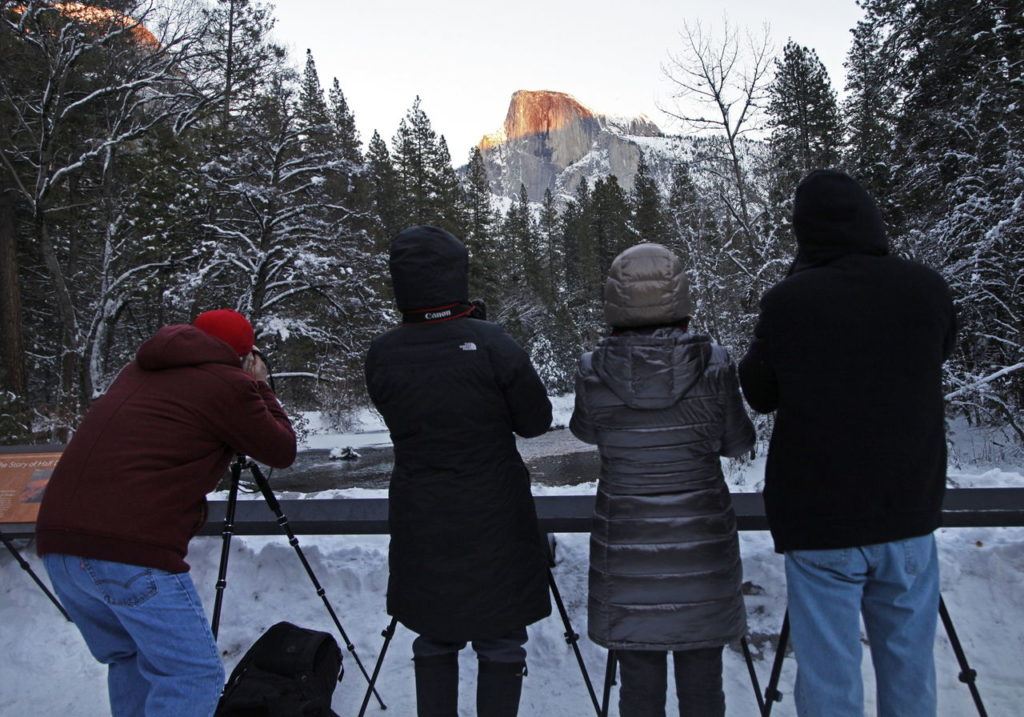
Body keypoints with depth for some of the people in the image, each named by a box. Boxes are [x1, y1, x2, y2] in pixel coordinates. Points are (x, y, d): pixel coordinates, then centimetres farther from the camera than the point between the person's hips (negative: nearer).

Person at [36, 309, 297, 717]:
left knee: (128, 659, 23)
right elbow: (282, 452, 9)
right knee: (195, 674, 0)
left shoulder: (139, 371, 19)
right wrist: (259, 386, 21)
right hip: (130, 550, -8)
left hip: (56, 538, 8)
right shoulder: (227, 383, -2)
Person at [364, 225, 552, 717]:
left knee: (434, 642, 18)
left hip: (421, 530, 3)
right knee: (500, 646, 11)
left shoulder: (381, 355, -6)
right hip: (495, 528, -3)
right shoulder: (491, 345, -16)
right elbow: (536, 422, -5)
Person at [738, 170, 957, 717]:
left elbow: (759, 394, 1)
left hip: (820, 519, -3)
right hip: (908, 514, 3)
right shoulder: (928, 291, -4)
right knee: (909, 668, 18)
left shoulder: (788, 300, -12)